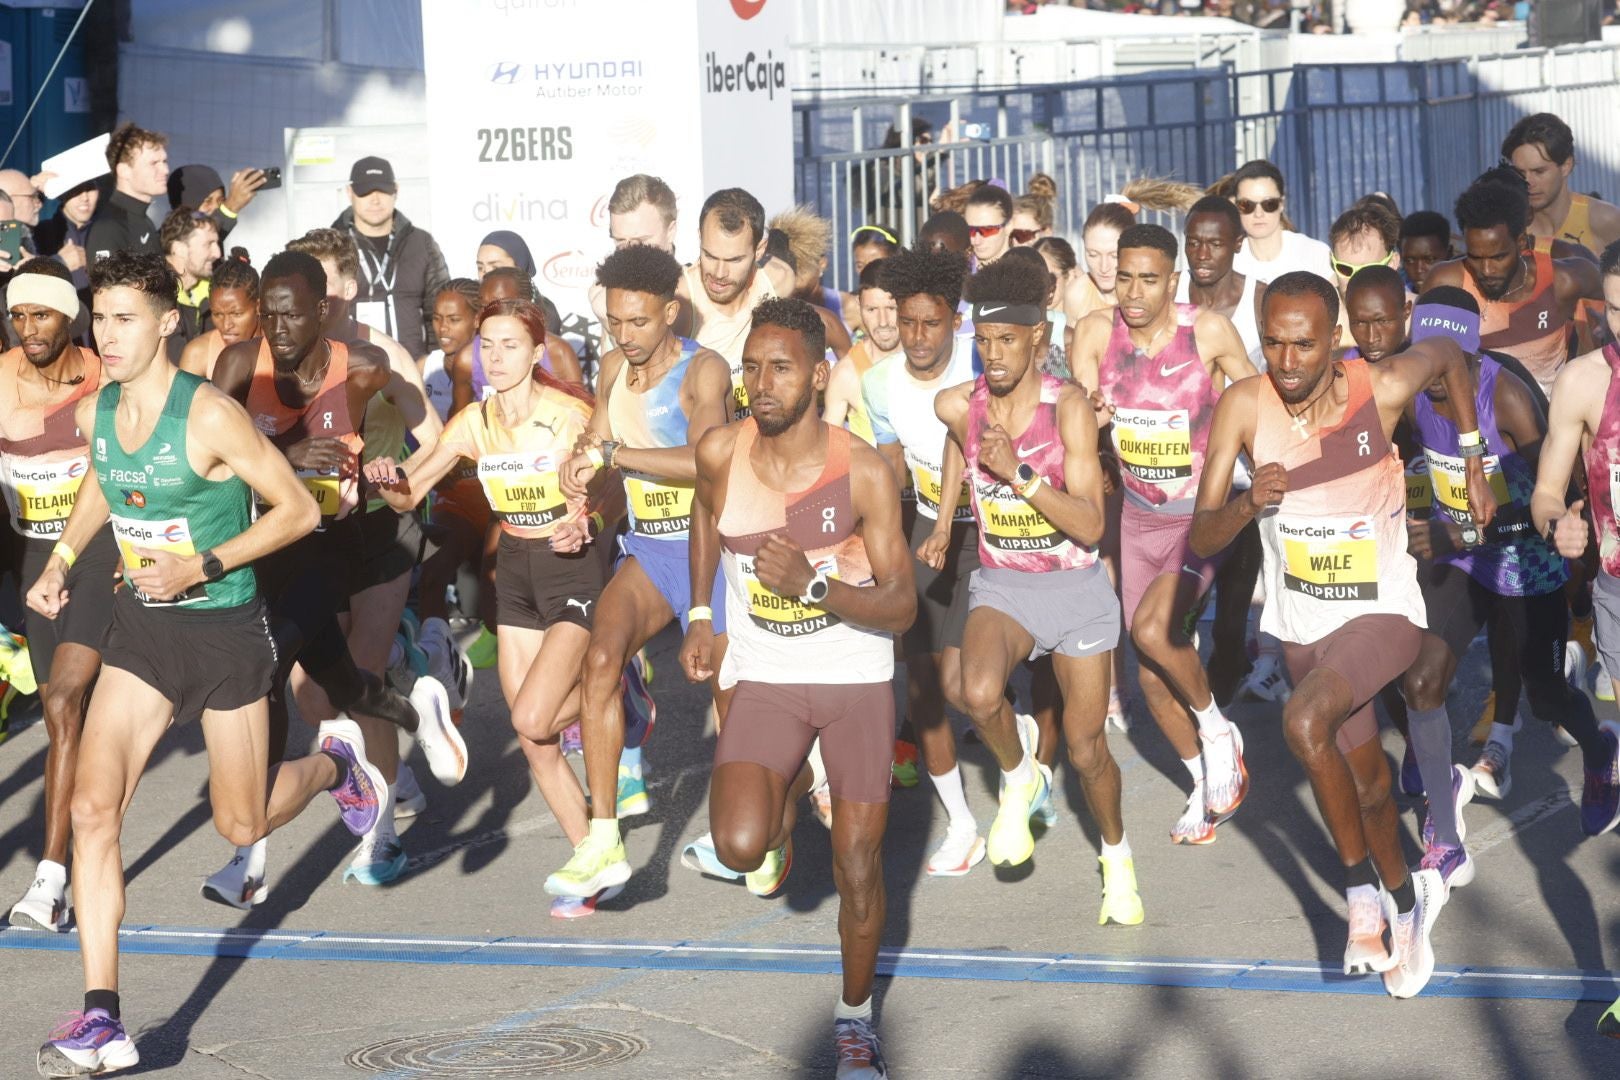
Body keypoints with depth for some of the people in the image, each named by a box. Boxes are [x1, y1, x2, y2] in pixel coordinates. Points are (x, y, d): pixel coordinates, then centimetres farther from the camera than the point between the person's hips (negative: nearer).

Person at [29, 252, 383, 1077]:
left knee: (241, 824, 8)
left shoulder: (210, 416, -21)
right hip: (140, 625, 5)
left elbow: (299, 510, -16)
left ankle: (336, 763, 43)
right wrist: (61, 559, 13)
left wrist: (203, 566, -23)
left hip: (224, 628, -5)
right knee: (93, 807, -12)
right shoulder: (94, 412, -1)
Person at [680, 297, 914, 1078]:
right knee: (738, 849, -19)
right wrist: (701, 618, 13)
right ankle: (786, 797, 18)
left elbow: (901, 607, -16)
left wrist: (812, 583, -31)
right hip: (765, 678, 1)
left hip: (857, 679, -1)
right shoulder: (721, 453, -11)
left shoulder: (862, 471, -18)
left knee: (858, 866, 3)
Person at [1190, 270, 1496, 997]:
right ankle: (1405, 899, 44)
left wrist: (1473, 462, 6)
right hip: (1301, 621, 4)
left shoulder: (1381, 389, -20)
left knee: (1305, 721, -29)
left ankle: (1362, 892, -11)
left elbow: (1448, 353, 5)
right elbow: (1201, 539, -16)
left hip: (1384, 611, -4)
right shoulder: (1243, 407, -16)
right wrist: (1247, 506, -36)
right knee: (1364, 776, 18)